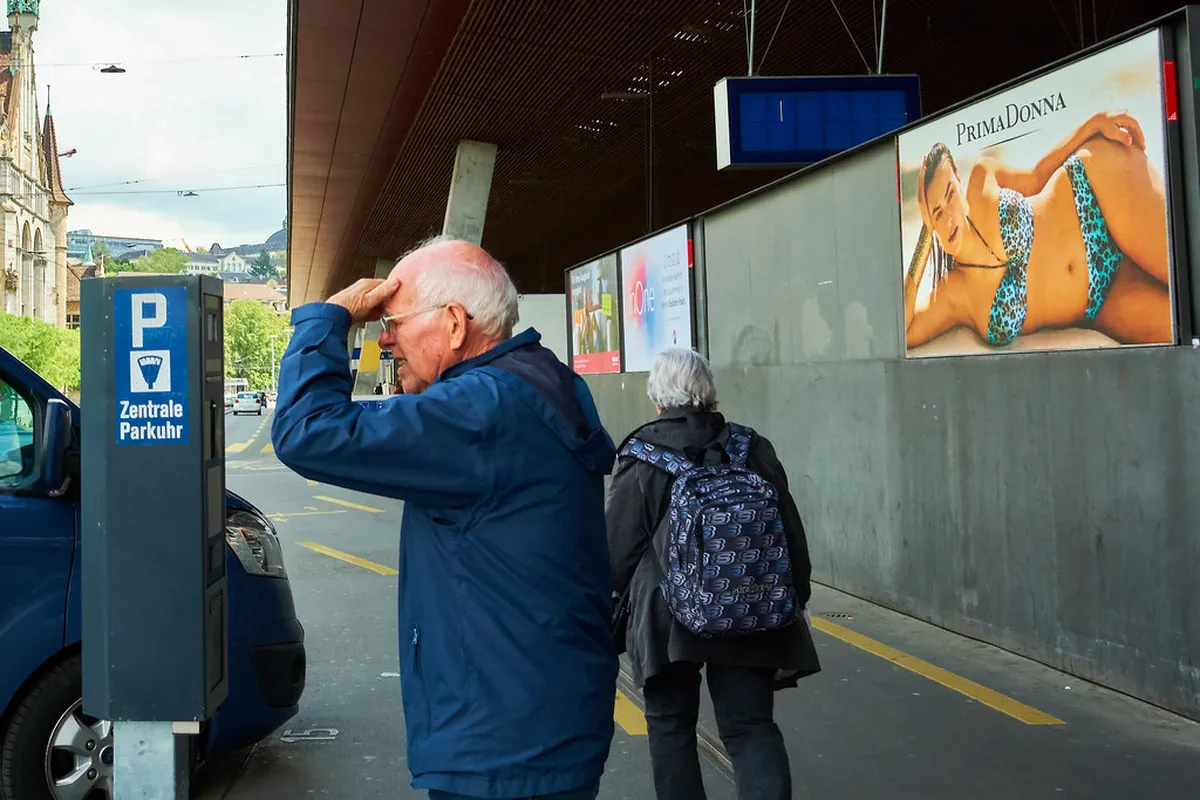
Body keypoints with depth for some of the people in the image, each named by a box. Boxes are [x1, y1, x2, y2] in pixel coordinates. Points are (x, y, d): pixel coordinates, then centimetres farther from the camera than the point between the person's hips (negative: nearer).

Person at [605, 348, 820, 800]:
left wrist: (614, 593, 17)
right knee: (751, 727, 5)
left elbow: (618, 546, -3)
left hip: (666, 616, -2)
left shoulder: (639, 460, -9)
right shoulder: (753, 450, 1)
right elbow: (791, 535, 6)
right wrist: (794, 599, 17)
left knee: (670, 725, 15)